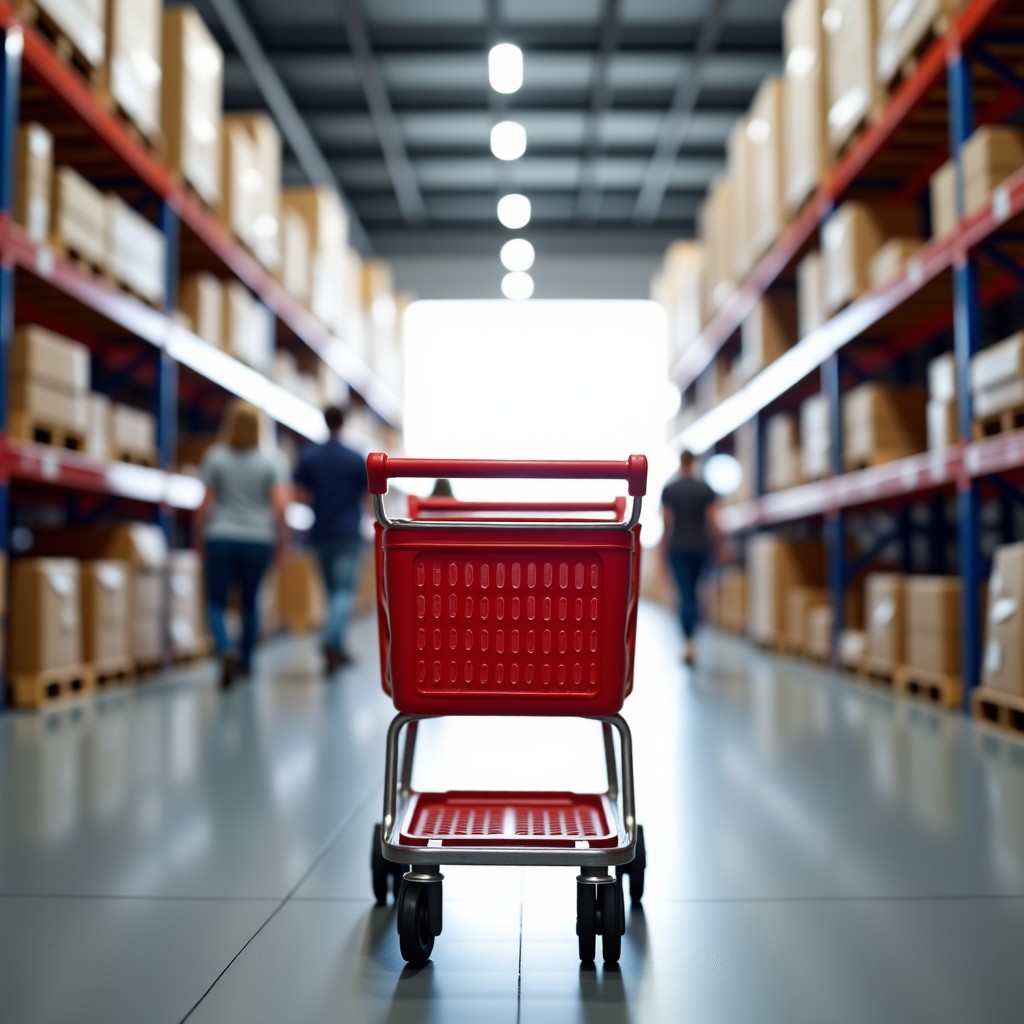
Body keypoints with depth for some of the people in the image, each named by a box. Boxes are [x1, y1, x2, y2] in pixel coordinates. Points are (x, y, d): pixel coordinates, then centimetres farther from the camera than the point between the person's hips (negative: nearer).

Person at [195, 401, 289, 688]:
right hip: (258, 539, 1)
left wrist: (199, 536, 10)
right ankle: (245, 661, 24)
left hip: (221, 538, -1)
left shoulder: (215, 457, 0)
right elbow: (280, 504, -6)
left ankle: (227, 650, -22)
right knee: (250, 602, 16)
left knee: (216, 603, 3)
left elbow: (206, 503, 0)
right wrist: (282, 541, 2)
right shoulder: (269, 461, 1)